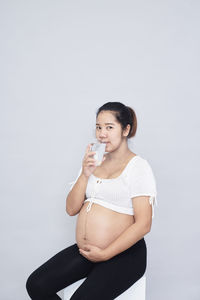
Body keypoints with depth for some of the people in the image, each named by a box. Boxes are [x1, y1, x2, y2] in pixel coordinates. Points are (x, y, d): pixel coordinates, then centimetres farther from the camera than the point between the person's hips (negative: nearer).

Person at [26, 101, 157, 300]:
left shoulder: (138, 166, -8)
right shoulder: (93, 162, 12)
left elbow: (143, 224, -16)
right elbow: (71, 209, 7)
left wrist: (104, 254, -16)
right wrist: (85, 175, -7)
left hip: (123, 254, -6)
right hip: (84, 251, 7)